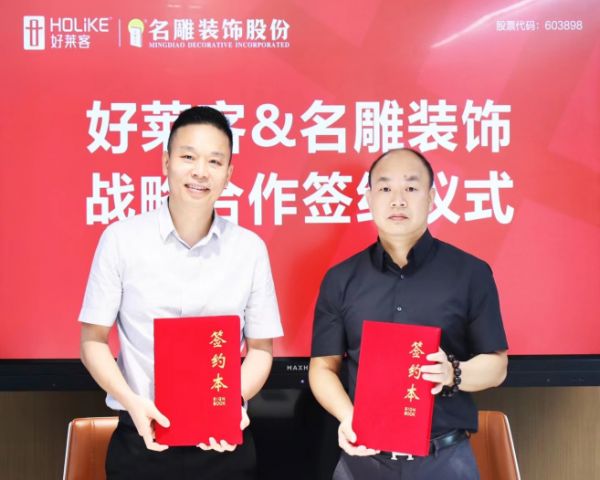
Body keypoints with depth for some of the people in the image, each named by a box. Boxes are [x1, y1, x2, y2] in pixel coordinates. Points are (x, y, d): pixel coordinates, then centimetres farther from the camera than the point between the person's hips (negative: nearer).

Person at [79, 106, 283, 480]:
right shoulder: (121, 239, -4)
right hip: (142, 439, -1)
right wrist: (132, 402, -14)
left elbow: (261, 347, 5)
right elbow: (93, 340, 0)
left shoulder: (250, 248, 0)